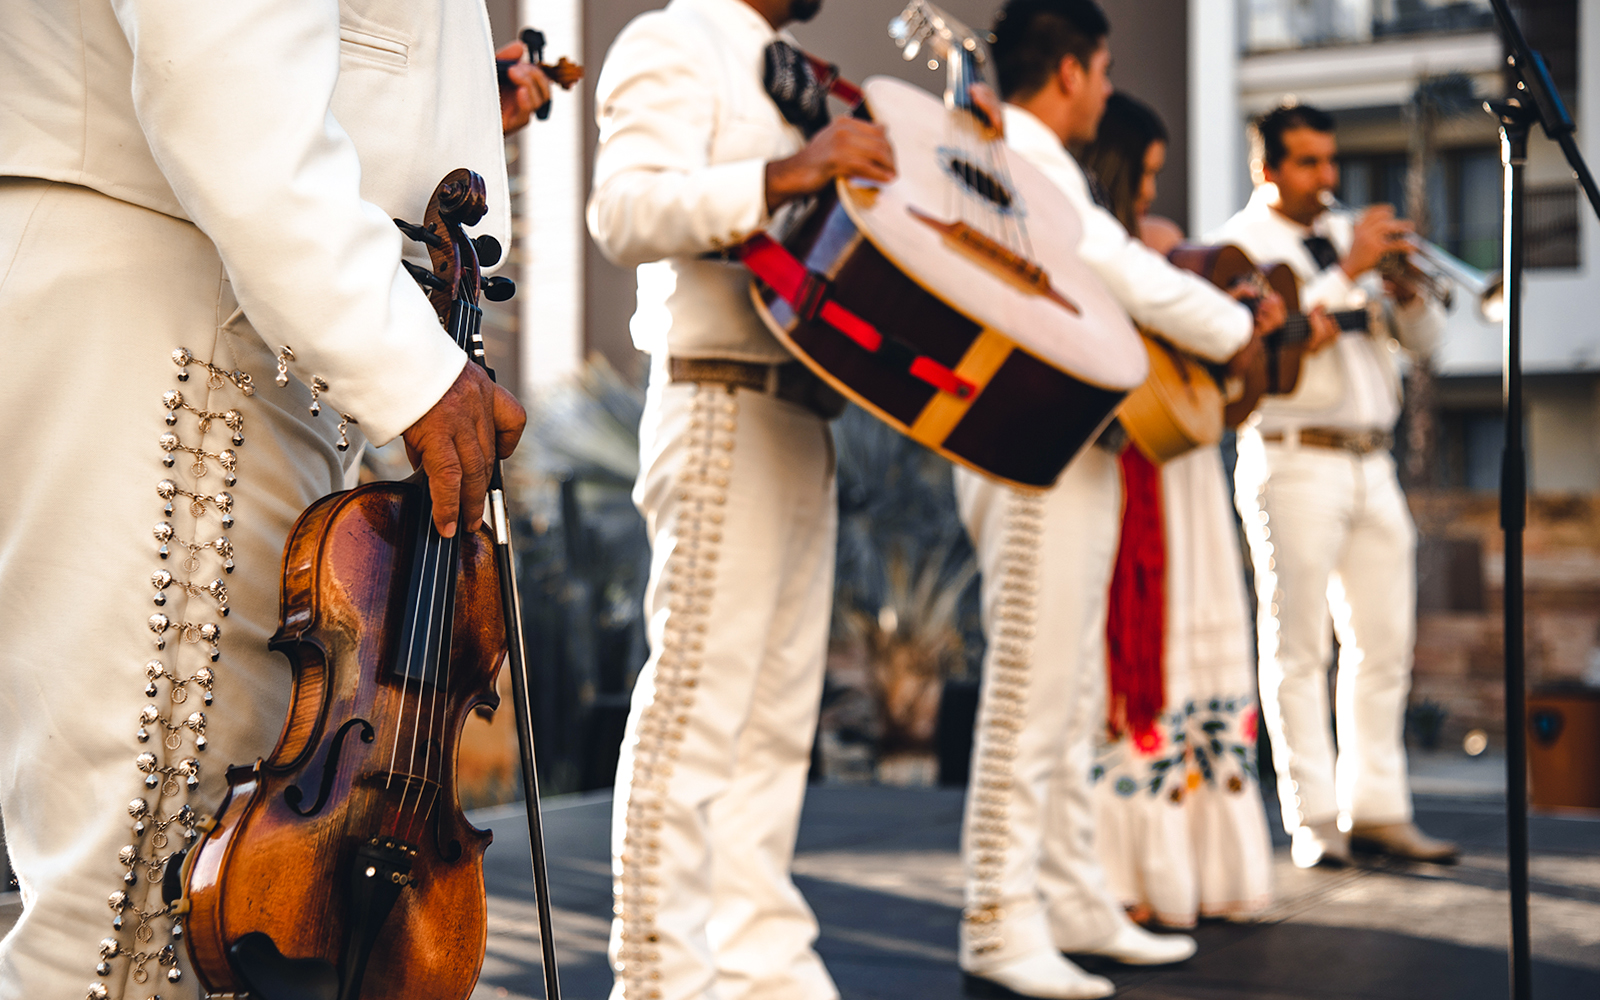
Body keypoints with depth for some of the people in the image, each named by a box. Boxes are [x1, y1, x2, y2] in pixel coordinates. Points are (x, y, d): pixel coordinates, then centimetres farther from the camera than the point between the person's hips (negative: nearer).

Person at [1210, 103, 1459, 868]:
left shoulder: (1351, 234, 19)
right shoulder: (1242, 242, 2)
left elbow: (1425, 338, 16)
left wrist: (1405, 289, -4)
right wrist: (1347, 273, -15)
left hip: (1372, 464, 6)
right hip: (1294, 463, -6)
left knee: (1383, 645, 5)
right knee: (1298, 648, -5)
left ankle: (1376, 809, 10)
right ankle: (1313, 822, -3)